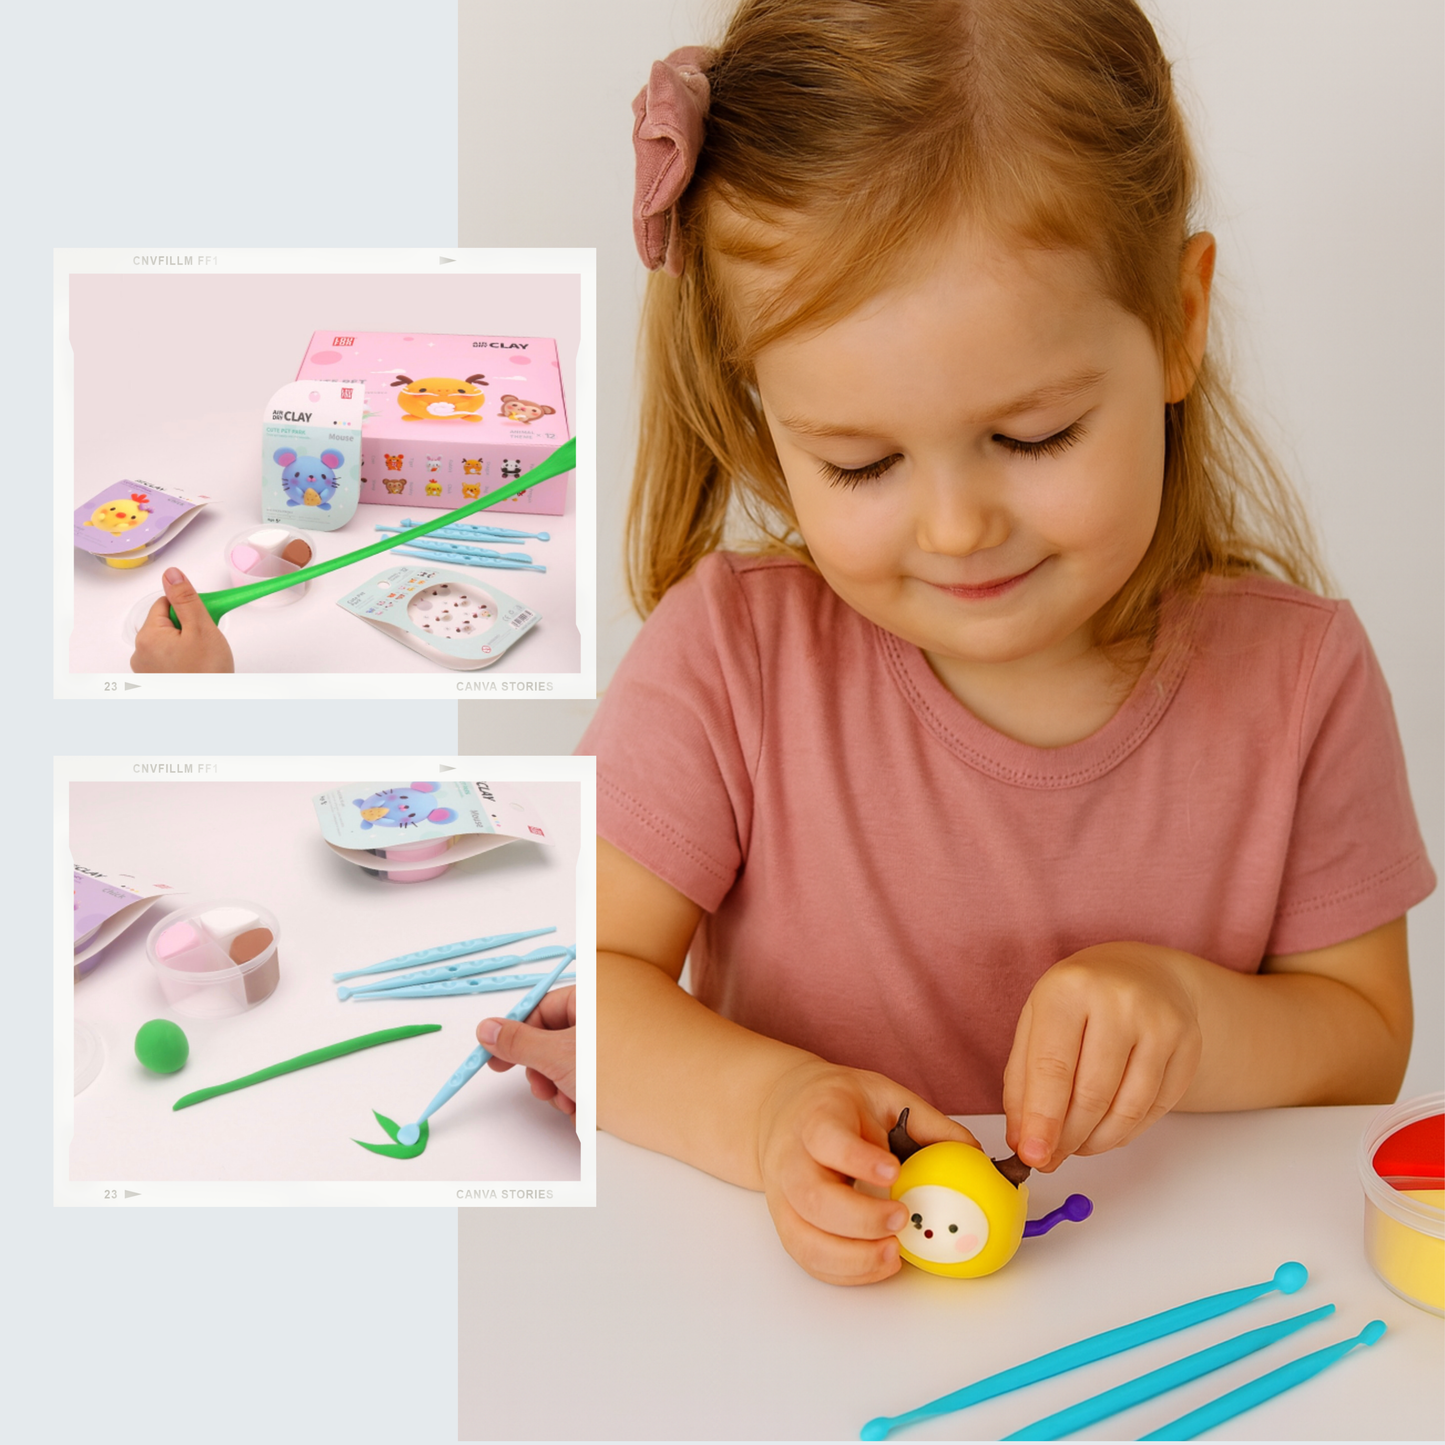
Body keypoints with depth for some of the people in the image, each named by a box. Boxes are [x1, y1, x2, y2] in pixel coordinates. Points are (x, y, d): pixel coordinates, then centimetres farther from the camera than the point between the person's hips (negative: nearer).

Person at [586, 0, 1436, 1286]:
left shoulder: (1295, 676, -7)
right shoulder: (734, 652, -12)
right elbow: (576, 983, -9)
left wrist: (1195, 1015, -20)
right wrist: (761, 1105, -27)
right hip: (815, 1307, 0)